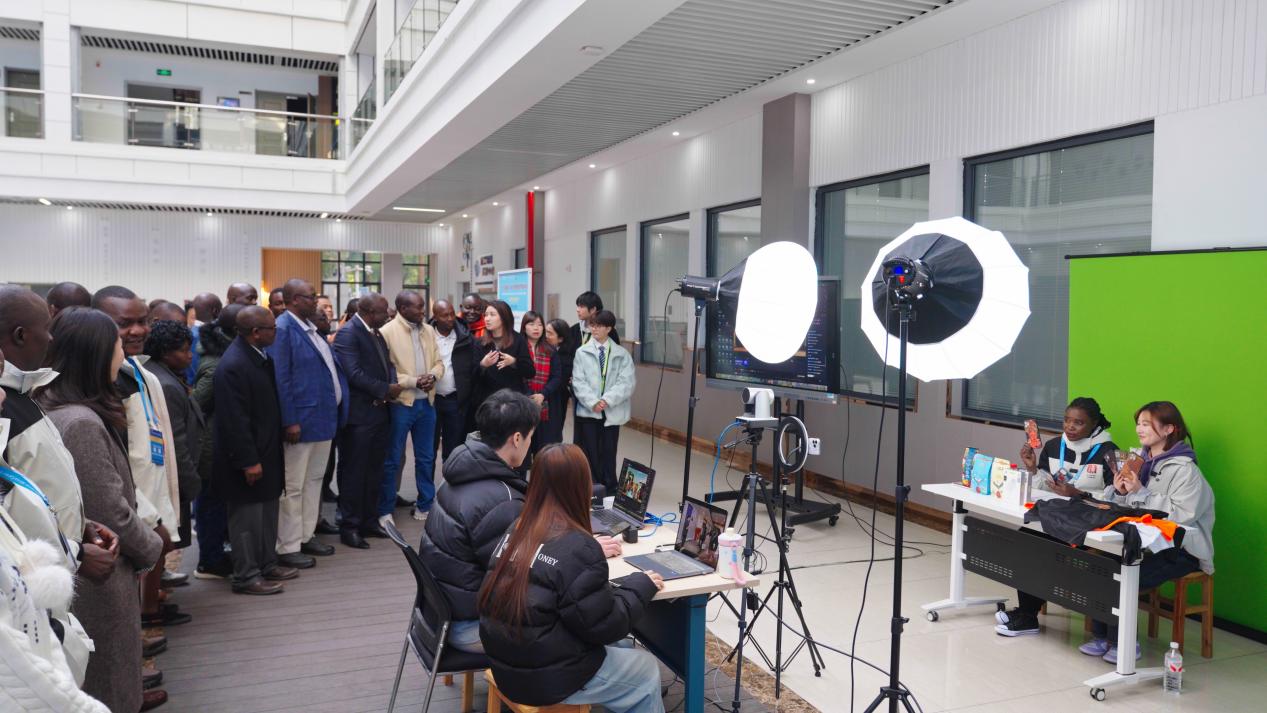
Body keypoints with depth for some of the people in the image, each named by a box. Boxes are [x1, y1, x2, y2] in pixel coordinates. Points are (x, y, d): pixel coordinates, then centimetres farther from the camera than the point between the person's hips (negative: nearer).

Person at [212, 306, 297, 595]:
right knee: (247, 516, 2)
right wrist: (249, 461, -21)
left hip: (267, 452, 9)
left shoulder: (260, 356, 6)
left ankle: (267, 563, 32)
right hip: (249, 458, -9)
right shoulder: (232, 365, -23)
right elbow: (234, 420, -23)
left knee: (268, 511, 19)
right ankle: (246, 576, 13)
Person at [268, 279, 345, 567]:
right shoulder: (283, 329, -16)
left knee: (314, 480, 18)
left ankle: (306, 535, 30)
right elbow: (280, 379, -19)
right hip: (301, 421, -9)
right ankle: (287, 547, 11)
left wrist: (338, 408, 13)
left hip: (324, 419, 9)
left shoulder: (311, 327, 11)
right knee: (293, 487, 1)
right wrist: (289, 421, -21)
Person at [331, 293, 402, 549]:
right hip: (359, 415, -9)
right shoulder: (348, 334, -14)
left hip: (379, 412, 9)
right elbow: (353, 374, -22)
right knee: (354, 472, 1)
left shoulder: (376, 333, 14)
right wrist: (386, 389, -15)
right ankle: (349, 527, 10)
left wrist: (392, 385, -5)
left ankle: (369, 521, 25)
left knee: (374, 470, 15)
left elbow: (387, 363, 15)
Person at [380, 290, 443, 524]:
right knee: (392, 460, 4)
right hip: (400, 403, -6)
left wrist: (432, 376, -9)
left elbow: (438, 362, 12)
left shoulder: (428, 330, 9)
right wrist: (414, 382, -19)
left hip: (427, 402, 6)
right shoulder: (388, 332, -10)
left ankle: (425, 506, 27)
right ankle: (385, 511, 15)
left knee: (426, 458, 14)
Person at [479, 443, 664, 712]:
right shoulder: (578, 548, -23)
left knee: (617, 647, 26)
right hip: (546, 678, -7)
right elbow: (604, 626, -17)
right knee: (647, 672, 16)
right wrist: (640, 586, -4)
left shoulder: (517, 529, -3)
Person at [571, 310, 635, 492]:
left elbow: (627, 382, -5)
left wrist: (607, 400, -16)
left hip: (612, 412, 0)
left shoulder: (622, 354, 4)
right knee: (590, 454, 3)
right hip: (588, 411, 0)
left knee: (608, 454, 6)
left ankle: (609, 491, 14)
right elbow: (578, 382, -2)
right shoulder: (582, 352, 4)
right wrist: (593, 402, -15)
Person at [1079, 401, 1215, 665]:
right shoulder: (1143, 461, 10)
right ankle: (1101, 635, -1)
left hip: (1180, 549, -7)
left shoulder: (1184, 468, -12)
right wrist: (1120, 491, -8)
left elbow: (1182, 514, -24)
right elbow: (1129, 504, 14)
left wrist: (1140, 493, -24)